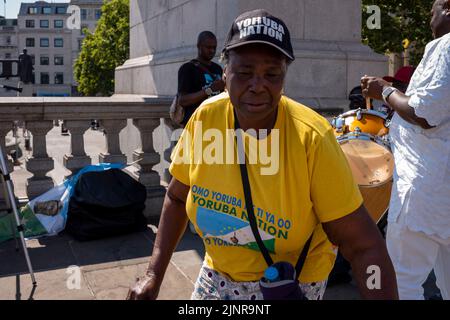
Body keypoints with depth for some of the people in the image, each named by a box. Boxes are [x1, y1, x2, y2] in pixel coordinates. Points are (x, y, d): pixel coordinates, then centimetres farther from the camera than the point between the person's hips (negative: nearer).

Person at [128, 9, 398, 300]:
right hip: (218, 274, 4)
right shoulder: (206, 117, -17)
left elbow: (365, 246, -23)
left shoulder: (312, 138, -27)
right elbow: (177, 198, -2)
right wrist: (154, 275, -6)